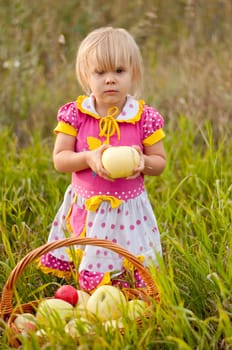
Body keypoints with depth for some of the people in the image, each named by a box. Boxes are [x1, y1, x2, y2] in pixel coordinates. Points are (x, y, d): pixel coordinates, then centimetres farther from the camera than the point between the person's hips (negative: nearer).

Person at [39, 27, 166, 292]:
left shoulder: (145, 118, -8)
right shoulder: (74, 114, -7)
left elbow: (159, 162, 0)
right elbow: (59, 160, -7)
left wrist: (142, 162, -22)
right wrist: (88, 158, -24)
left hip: (128, 210, -1)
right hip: (84, 209, 1)